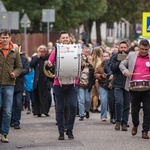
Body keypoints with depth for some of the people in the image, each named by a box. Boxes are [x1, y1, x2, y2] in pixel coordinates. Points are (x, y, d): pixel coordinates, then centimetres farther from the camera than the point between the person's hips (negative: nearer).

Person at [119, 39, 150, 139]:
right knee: (135, 109, 9)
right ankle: (135, 125, 34)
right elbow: (122, 64, 16)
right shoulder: (132, 55, 9)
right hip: (134, 87, 1)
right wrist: (125, 71, -5)